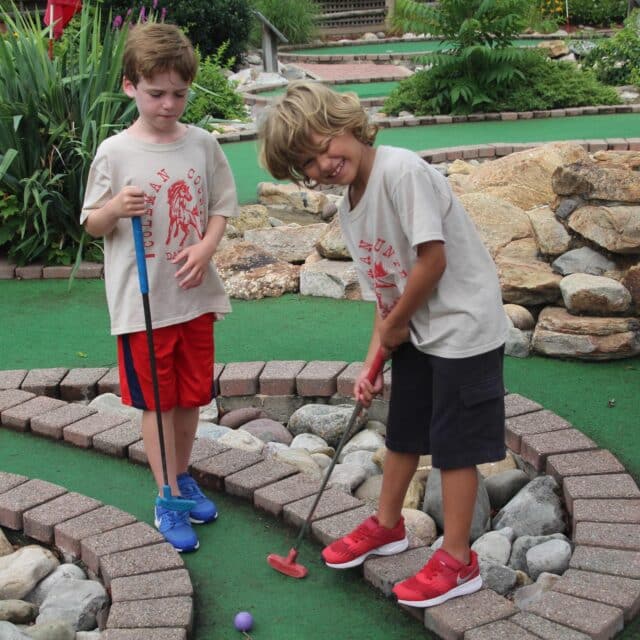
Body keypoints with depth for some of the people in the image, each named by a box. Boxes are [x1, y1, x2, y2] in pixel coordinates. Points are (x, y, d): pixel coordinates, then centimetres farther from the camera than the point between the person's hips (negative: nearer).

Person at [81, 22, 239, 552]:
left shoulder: (203, 145, -1)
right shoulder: (115, 152, -8)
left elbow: (222, 208, 6)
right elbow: (92, 225, 0)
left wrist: (205, 249, -12)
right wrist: (117, 208, -22)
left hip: (195, 296, 3)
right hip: (141, 302, -3)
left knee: (192, 395, 15)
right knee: (157, 402, 6)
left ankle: (182, 476, 36)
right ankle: (168, 500, 17)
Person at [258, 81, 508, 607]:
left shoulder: (401, 171, -23)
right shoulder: (348, 211, 4)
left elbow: (432, 260, -25)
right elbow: (384, 292, 8)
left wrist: (394, 326, -11)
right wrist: (372, 363, 0)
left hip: (463, 327, -8)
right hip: (415, 331, 8)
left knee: (453, 444, 1)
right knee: (402, 431, 21)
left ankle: (458, 562, 15)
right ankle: (387, 525, 42)